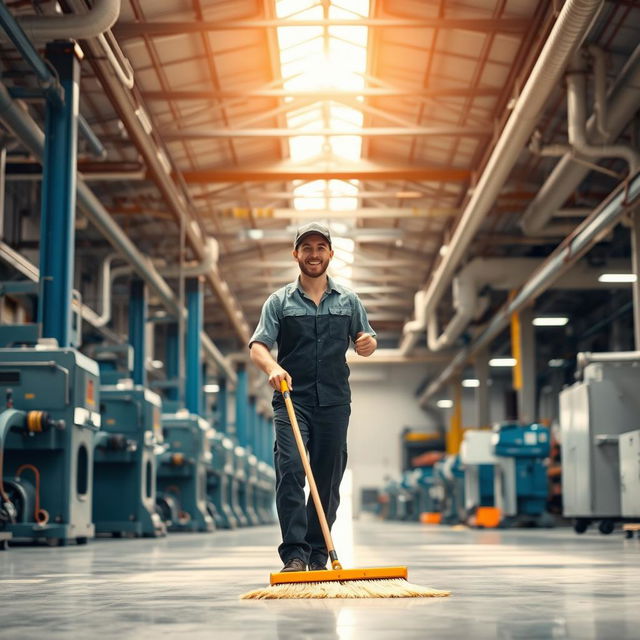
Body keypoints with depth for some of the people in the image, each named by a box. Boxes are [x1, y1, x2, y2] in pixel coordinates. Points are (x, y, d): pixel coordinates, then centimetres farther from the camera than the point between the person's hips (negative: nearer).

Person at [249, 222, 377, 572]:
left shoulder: (348, 300, 12)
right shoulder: (279, 301, 6)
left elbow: (365, 340, 20)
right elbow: (258, 345, -1)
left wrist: (368, 344, -6)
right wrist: (272, 368, -23)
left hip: (334, 400, 2)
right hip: (292, 398, -2)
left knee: (328, 478, 4)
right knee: (289, 468, -17)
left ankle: (318, 553, 14)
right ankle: (294, 553, -17)